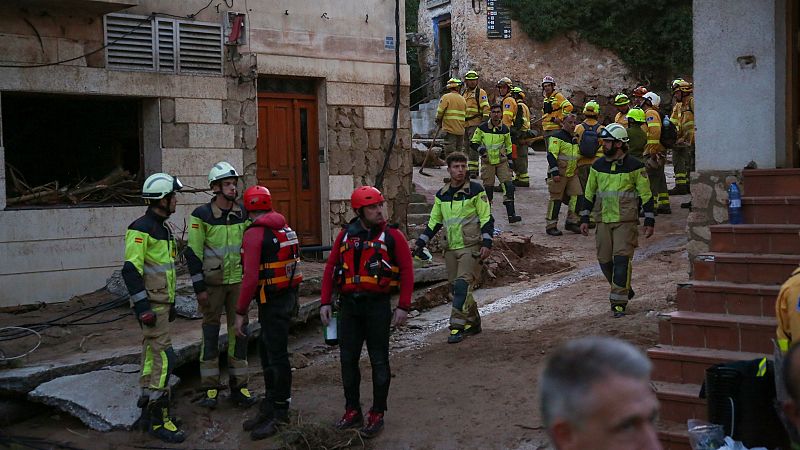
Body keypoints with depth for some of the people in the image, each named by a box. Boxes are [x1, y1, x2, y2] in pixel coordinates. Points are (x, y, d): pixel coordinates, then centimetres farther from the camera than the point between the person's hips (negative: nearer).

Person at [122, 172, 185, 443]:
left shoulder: (162, 229, 15)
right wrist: (143, 307, -23)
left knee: (152, 355, 13)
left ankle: (148, 410, 20)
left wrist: (171, 303, 25)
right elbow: (131, 270, -21)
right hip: (151, 305, -10)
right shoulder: (141, 229, -15)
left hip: (161, 303, 10)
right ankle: (159, 420, -8)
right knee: (164, 357, -11)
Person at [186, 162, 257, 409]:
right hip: (212, 284, -3)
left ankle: (239, 385, 14)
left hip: (238, 281, 3)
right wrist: (199, 287, -9)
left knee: (239, 332, 6)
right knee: (210, 333, 3)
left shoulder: (243, 214, 5)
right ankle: (210, 387, 11)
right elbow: (193, 253, -6)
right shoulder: (202, 215, -7)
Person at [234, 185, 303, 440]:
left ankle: (279, 414, 6)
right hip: (289, 296, 9)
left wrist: (240, 312, -15)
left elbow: (251, 277, -20)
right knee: (267, 352, 17)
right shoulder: (286, 229, 12)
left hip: (273, 302, -9)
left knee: (276, 357, -2)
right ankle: (269, 407, 25)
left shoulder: (254, 234, -14)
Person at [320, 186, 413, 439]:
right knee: (348, 359, 9)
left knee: (379, 361, 4)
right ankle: (352, 411, 22)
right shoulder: (346, 235, 6)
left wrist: (403, 306, -11)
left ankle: (377, 415, 15)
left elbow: (407, 270, -5)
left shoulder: (392, 236, -3)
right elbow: (331, 268, 9)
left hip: (377, 304, -3)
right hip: (349, 304, 4)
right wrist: (325, 302, 3)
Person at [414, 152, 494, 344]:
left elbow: (487, 219, -5)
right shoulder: (441, 195, 10)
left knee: (462, 284, -15)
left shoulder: (475, 190, -5)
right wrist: (421, 243, 9)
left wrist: (486, 244, -13)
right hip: (451, 248, 6)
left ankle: (457, 326, -12)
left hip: (471, 247, -6)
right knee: (456, 288, 8)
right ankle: (473, 322, 23)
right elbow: (434, 222, 17)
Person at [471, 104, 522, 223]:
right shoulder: (482, 128, -2)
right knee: (488, 188, 2)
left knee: (508, 186, -10)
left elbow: (508, 147, 15)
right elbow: (474, 142, 6)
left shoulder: (505, 129, 4)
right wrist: (480, 148, -16)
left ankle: (511, 214, -9)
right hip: (487, 162, -1)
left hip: (502, 161, 1)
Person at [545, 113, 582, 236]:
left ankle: (571, 222, 17)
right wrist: (555, 173, -23)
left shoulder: (574, 139, 17)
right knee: (556, 199, -5)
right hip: (559, 174, -8)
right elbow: (551, 156, -17)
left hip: (572, 174, 8)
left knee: (576, 196, 4)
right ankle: (551, 226, 0)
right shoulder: (557, 137, -10)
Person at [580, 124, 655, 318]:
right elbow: (589, 194, 15)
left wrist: (649, 221, -2)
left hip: (626, 221, -5)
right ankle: (624, 290, 28)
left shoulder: (634, 166, -3)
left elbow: (646, 195, 1)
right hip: (603, 220, 5)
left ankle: (619, 302, -7)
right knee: (604, 260, 6)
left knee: (622, 259, -12)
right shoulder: (598, 166, 8)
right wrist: (584, 218, 11)